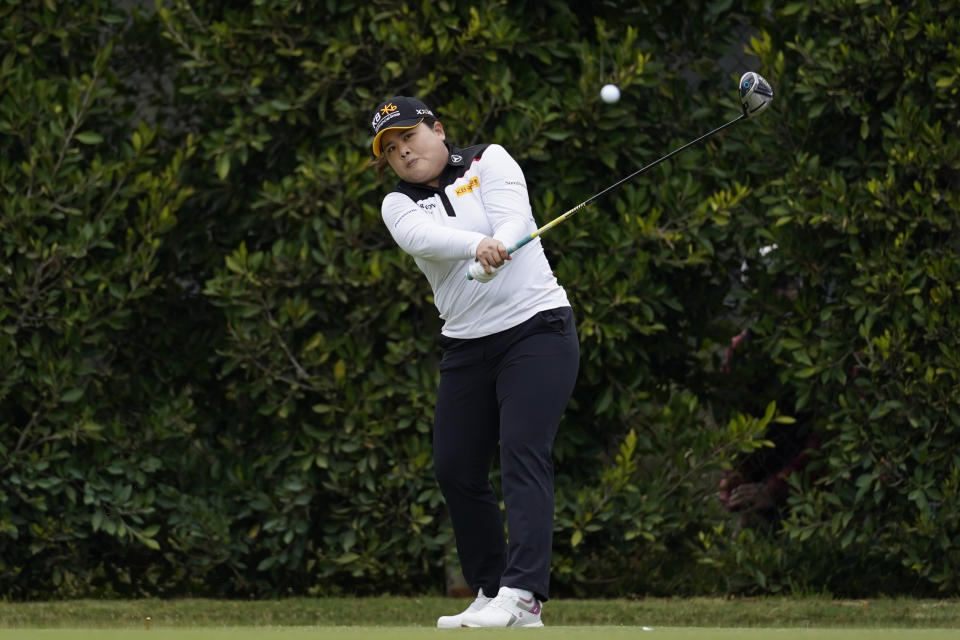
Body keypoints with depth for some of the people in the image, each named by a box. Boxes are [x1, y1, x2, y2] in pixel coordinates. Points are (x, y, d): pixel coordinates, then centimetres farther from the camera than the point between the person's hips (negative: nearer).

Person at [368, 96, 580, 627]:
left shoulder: (489, 162, 1)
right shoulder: (399, 205, 7)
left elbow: (513, 216, -18)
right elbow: (423, 238, -17)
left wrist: (495, 252, -41)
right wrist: (477, 246, -39)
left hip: (536, 328, -5)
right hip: (466, 346, 6)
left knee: (524, 455, -18)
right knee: (455, 469, 4)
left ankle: (522, 597, -29)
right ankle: (490, 593, 16)